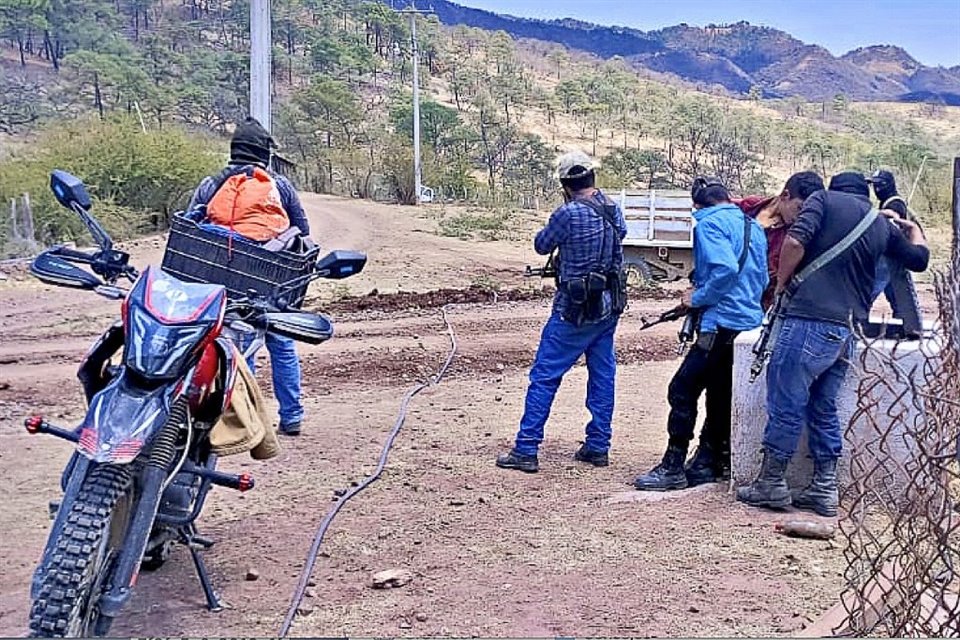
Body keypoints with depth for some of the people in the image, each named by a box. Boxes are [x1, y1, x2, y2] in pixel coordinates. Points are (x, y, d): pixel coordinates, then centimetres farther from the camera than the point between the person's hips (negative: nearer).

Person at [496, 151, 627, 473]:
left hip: (575, 310, -7)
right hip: (610, 307, 7)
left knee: (544, 377, -1)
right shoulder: (614, 209, 3)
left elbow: (542, 245, -4)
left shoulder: (568, 213, -20)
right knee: (602, 376, 13)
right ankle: (598, 446, 19)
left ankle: (525, 450, 1)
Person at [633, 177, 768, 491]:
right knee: (720, 393, 15)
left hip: (722, 322, -9)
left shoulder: (710, 224, -9)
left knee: (682, 390, -6)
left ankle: (673, 467, -5)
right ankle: (707, 462, 20)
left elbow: (725, 269, -23)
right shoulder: (753, 226, 16)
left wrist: (697, 298, -11)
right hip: (752, 321, 9)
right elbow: (763, 278, 21)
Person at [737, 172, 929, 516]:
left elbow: (795, 241, -12)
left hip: (809, 321, -6)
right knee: (824, 408, 15)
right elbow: (919, 258, 30)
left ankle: (771, 483, 8)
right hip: (846, 332, 6)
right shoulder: (883, 226, 17)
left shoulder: (825, 198, 4)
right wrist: (913, 229, 50)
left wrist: (780, 284, 1)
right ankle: (824, 489, 18)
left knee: (786, 403, 1)